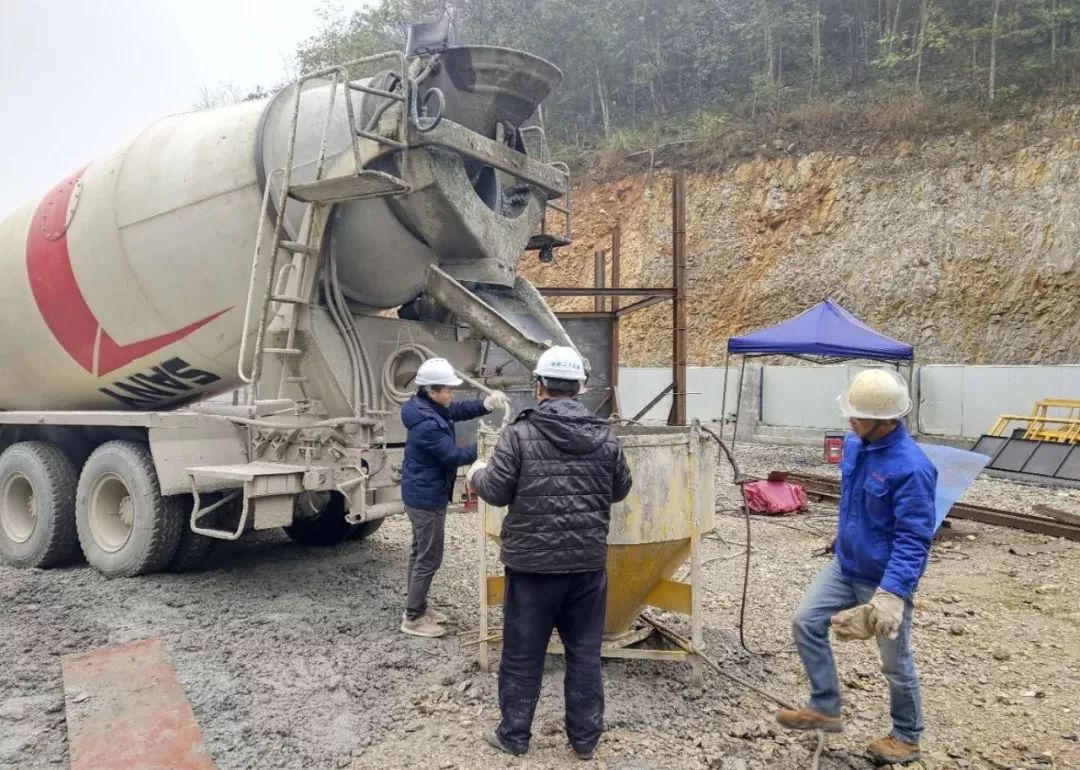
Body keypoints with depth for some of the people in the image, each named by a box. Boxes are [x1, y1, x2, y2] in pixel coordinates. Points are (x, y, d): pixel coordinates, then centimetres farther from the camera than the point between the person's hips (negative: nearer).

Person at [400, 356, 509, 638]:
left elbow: (458, 411, 11)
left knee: (420, 552, 20)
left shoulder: (429, 408, 3)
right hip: (427, 498, -11)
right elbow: (454, 456, -25)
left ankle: (417, 607, 33)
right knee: (429, 558, 0)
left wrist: (486, 404, -6)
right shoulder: (427, 424, -28)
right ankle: (413, 618, 10)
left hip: (420, 494, 11)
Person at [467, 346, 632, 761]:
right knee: (585, 653, 13)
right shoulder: (605, 436, 1)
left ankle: (514, 735, 24)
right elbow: (620, 490, 12)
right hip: (588, 562, 3)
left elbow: (496, 492, -9)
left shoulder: (520, 433, -10)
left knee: (522, 654, 11)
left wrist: (477, 474, 12)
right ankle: (585, 738, 24)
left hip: (533, 562, -3)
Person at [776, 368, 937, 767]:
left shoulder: (911, 467, -28)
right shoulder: (854, 445, -3)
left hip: (884, 580, -7)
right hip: (844, 566, 7)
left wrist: (892, 593, -32)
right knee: (806, 623, 5)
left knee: (895, 662, 10)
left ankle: (906, 737, 33)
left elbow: (914, 539, -26)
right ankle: (825, 708, 20)